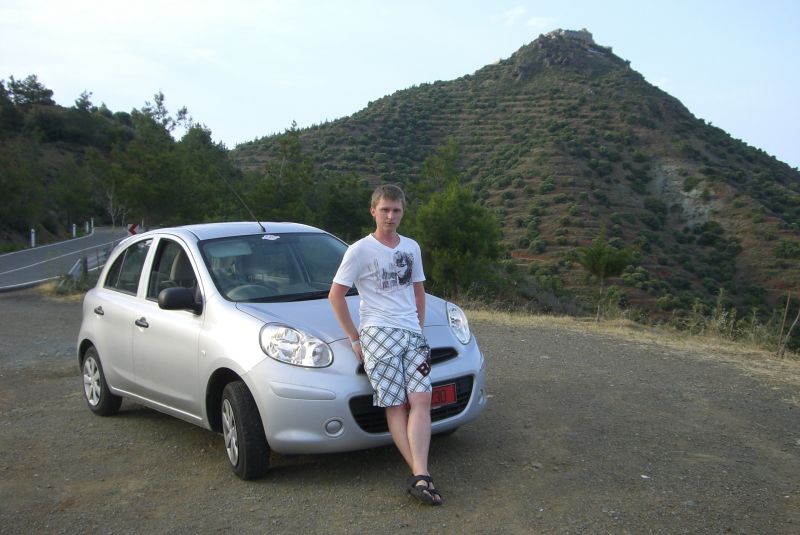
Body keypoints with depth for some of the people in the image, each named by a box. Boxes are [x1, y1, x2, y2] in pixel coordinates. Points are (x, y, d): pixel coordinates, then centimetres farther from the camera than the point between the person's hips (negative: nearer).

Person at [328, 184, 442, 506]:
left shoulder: (411, 247, 16)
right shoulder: (360, 250, -1)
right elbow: (335, 295, 0)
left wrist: (419, 329, 15)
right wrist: (354, 338, -3)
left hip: (413, 334, 5)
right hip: (378, 334, -4)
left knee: (420, 399, -11)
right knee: (396, 405, -10)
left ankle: (420, 477, -17)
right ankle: (421, 475, -9)